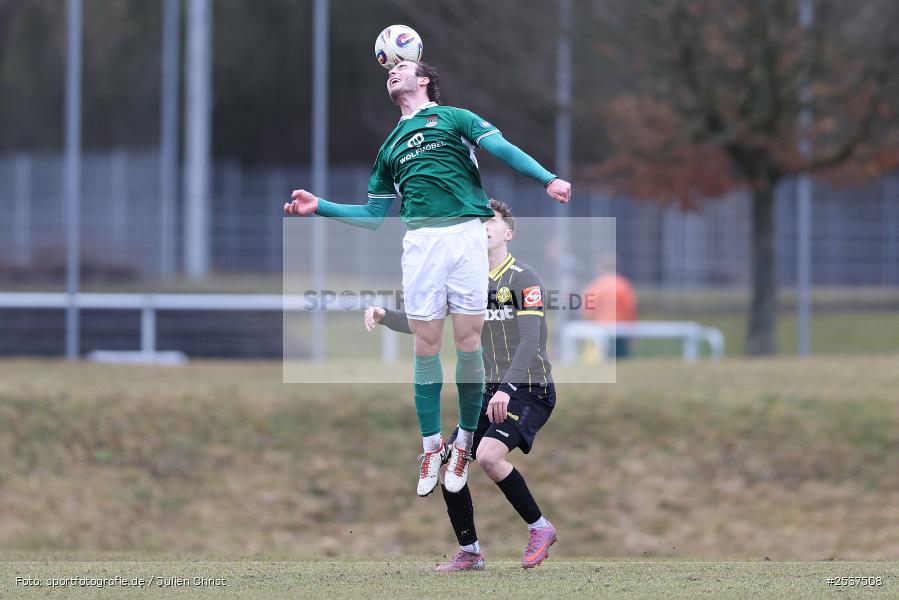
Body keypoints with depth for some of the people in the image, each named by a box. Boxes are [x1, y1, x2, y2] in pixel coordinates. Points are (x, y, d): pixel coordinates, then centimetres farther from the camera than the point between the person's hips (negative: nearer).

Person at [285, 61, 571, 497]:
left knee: (469, 343, -4)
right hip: (420, 243, 4)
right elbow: (373, 216, 28)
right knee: (426, 347, 1)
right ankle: (431, 447, 9)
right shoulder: (390, 147, 25)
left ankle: (465, 442, 6)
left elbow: (503, 149, -1)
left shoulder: (453, 118, 12)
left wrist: (548, 179, -17)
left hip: (466, 233, -4)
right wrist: (319, 207, 18)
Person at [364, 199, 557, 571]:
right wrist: (384, 316, -9)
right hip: (492, 391, 7)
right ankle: (469, 553, 15)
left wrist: (507, 389, -32)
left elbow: (530, 341, -21)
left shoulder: (524, 279, -11)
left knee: (488, 454, -28)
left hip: (529, 390, -7)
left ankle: (539, 528, -10)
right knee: (450, 465, -1)